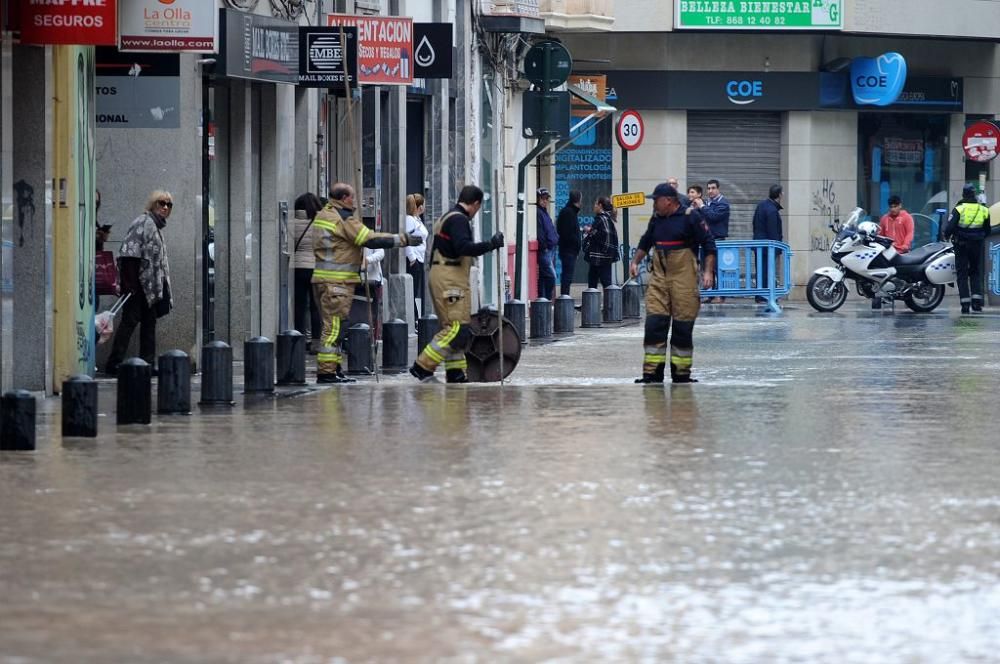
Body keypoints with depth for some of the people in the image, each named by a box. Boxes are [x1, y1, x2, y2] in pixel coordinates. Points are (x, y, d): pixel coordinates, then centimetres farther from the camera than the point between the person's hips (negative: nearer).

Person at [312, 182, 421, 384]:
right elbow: (371, 240, -17)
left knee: (332, 326, 15)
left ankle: (335, 368, 20)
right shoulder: (344, 218, -13)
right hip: (338, 282, -9)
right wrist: (403, 239, -12)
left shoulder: (323, 215, 16)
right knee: (335, 326, -8)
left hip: (322, 278, 9)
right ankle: (326, 371, -10)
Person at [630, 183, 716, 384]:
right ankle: (652, 371, -2)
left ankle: (681, 372, 8)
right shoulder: (656, 220, 13)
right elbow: (645, 243, 30)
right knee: (654, 323, -3)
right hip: (658, 279, 5)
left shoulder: (691, 218, -6)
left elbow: (708, 245, -6)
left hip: (684, 280, -5)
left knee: (683, 327, -1)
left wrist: (708, 272, -13)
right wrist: (635, 261, 23)